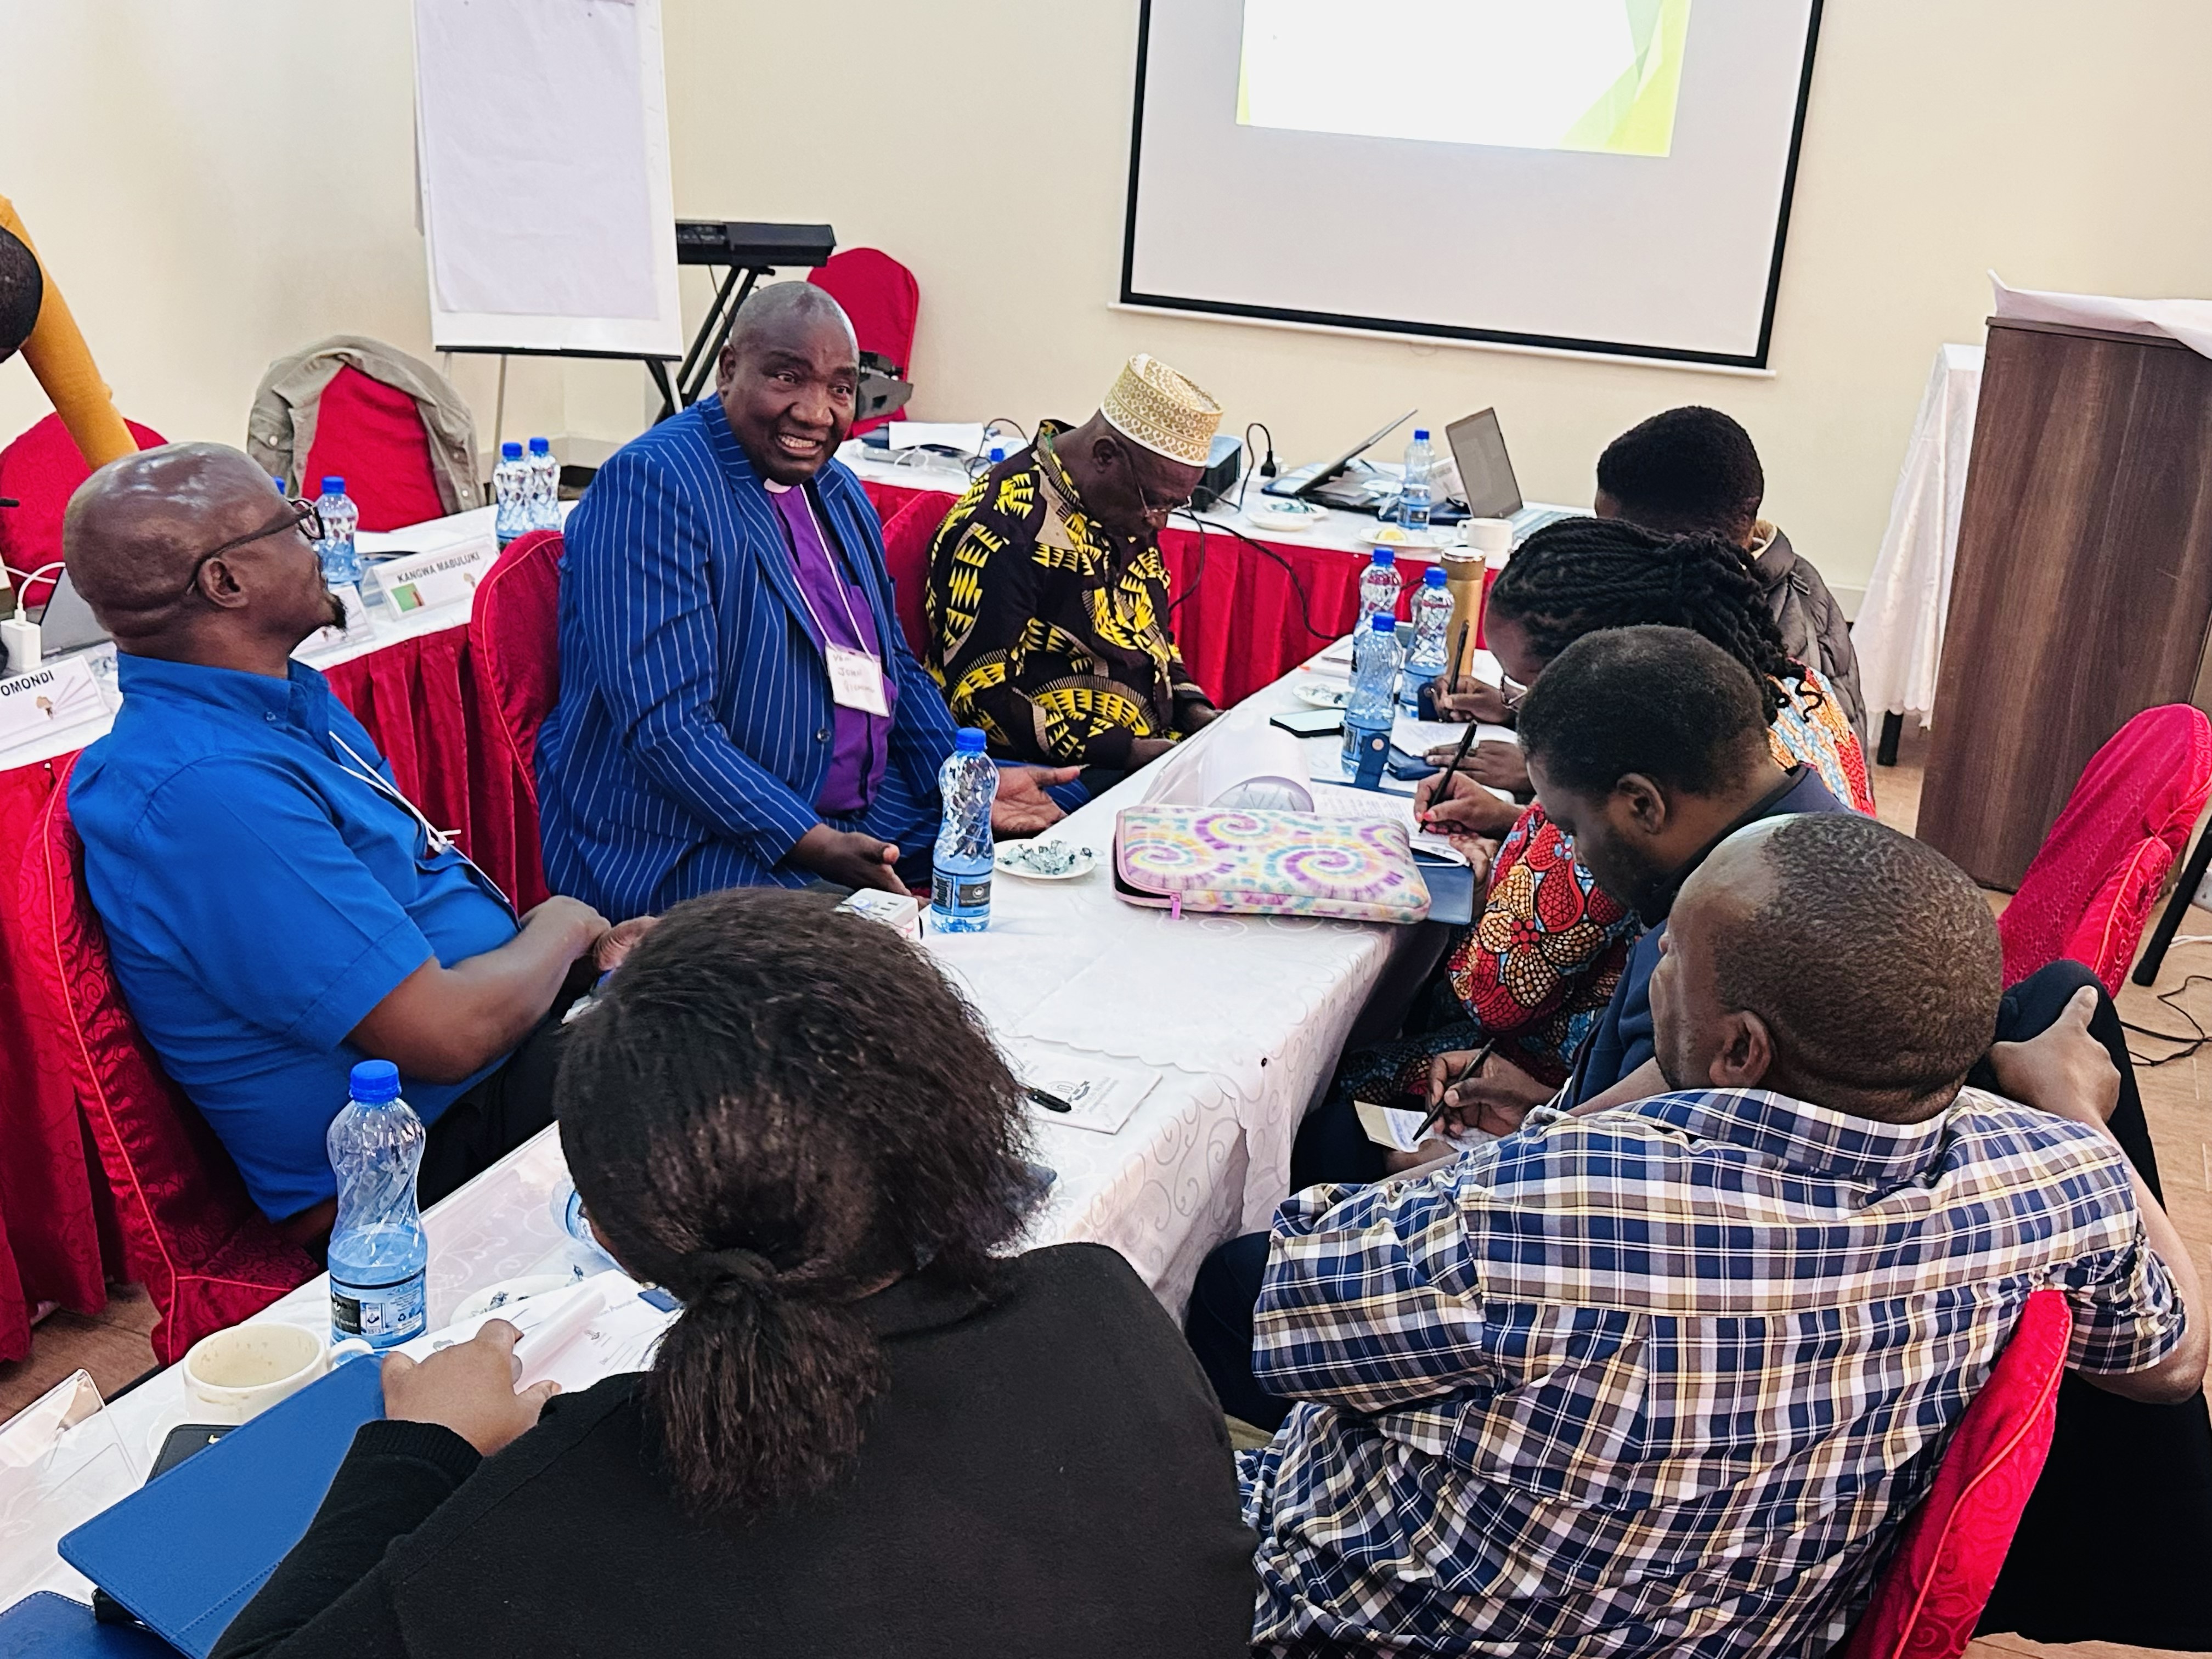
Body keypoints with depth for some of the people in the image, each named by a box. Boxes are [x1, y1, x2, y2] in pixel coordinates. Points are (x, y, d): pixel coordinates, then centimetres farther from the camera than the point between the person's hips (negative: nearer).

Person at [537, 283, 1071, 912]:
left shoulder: (840, 492, 14)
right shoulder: (651, 484, -14)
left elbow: (895, 669, 20)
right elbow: (665, 727, -22)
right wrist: (814, 844, -28)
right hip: (688, 843, -9)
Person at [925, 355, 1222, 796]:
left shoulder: (1128, 504, 10)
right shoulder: (1003, 533, -18)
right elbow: (980, 698, -19)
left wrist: (1196, 712, 4)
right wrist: (1132, 751, -21)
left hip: (1149, 749, 9)